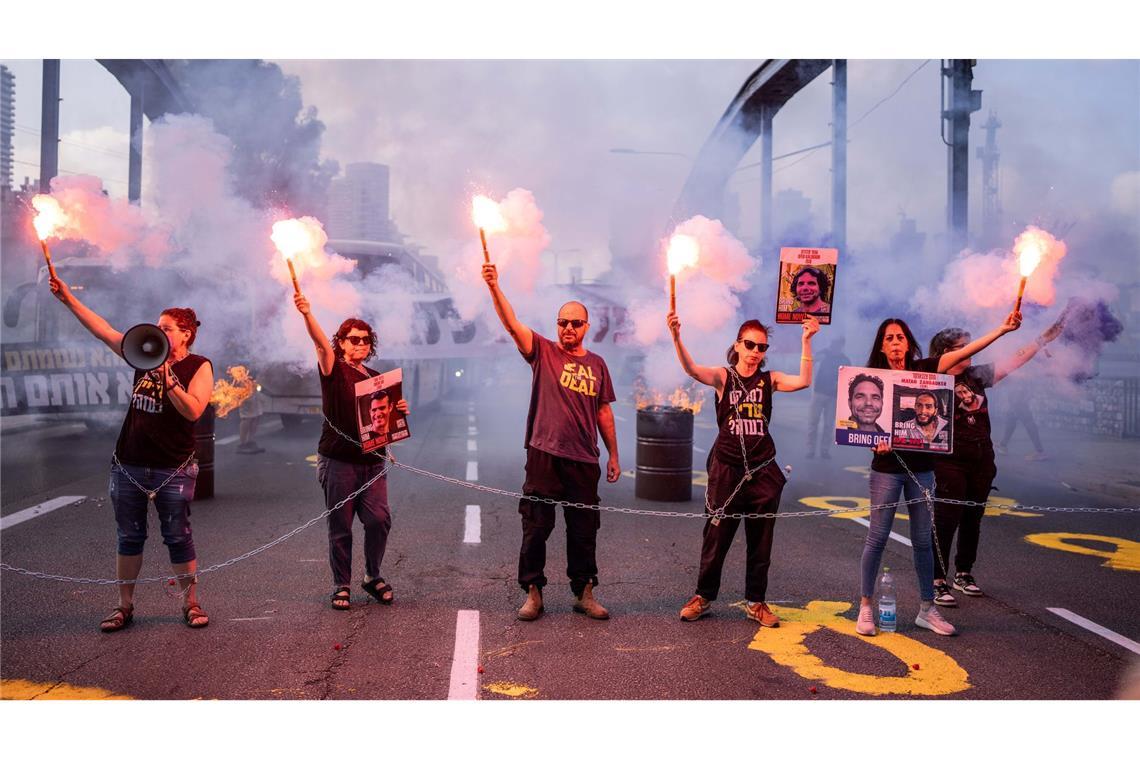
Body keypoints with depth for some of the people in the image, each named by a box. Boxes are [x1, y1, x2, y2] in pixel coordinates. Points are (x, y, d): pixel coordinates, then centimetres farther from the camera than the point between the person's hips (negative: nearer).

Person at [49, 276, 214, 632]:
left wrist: (168, 379, -24)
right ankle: (124, 605, 23)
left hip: (173, 469, -5)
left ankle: (191, 603, 15)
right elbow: (104, 330, 7)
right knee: (129, 537, 12)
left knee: (178, 538, 2)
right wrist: (68, 298, 4)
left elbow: (193, 411, -19)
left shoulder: (199, 367, -7)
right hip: (129, 465, 5)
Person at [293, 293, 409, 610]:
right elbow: (322, 344, -19)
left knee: (379, 519, -5)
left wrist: (400, 409, 0)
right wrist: (307, 314, -37)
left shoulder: (377, 379, 16)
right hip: (338, 461, -4)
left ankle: (373, 577, 16)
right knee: (340, 527, 2)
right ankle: (342, 586, 16)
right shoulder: (335, 370, 1)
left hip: (372, 461, 4)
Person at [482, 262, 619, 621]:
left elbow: (603, 412, 16)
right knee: (536, 527, 2)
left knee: (584, 530, 9)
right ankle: (533, 592, 15)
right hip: (544, 454, -3)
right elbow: (512, 323, -11)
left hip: (584, 460, 3)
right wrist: (494, 287, -25)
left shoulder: (597, 364, 12)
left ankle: (584, 594, 22)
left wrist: (614, 455, 15)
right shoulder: (543, 352, 3)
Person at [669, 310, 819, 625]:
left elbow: (803, 381, -12)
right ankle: (703, 597, 22)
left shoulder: (769, 379, 4)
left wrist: (806, 341, -18)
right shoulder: (723, 376, -2)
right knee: (716, 537, 6)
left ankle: (755, 602, 24)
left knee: (760, 541, 10)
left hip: (762, 470, 2)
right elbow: (692, 370, -20)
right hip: (727, 469, -2)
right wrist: (676, 338, -37)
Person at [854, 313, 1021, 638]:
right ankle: (865, 607, 11)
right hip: (887, 468, -2)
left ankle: (927, 609, 20)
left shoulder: (922, 369, 3)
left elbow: (964, 351, -4)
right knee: (877, 538, 1)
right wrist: (875, 440, -25)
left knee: (922, 540, 9)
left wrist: (1003, 328, -12)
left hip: (921, 467, 3)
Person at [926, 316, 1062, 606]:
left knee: (973, 519, 14)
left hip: (982, 460, 6)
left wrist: (1045, 338, 8)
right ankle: (938, 582, -1)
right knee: (946, 520, -6)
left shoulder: (976, 375, 9)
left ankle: (964, 574, 28)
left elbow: (1015, 359, 10)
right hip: (951, 462, -6)